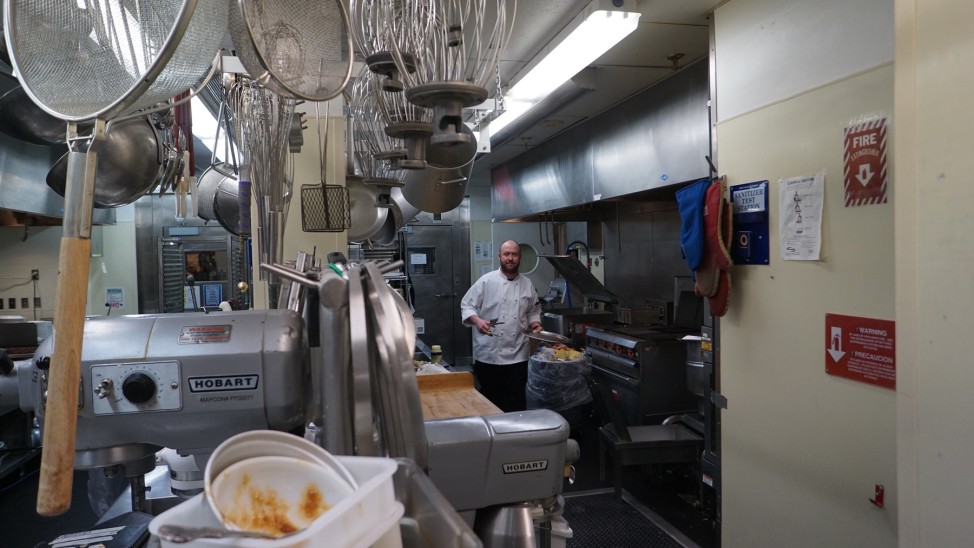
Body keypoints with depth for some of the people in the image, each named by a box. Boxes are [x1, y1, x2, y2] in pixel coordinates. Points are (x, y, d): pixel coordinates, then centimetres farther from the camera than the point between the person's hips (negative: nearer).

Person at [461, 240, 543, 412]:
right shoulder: (486, 281, -4)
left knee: (516, 401, 4)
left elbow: (533, 312, 20)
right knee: (490, 400, 9)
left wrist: (535, 324, 0)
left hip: (517, 355, 2)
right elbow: (466, 306, -2)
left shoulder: (527, 284, 8)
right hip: (488, 354, -2)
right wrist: (477, 320, -20)